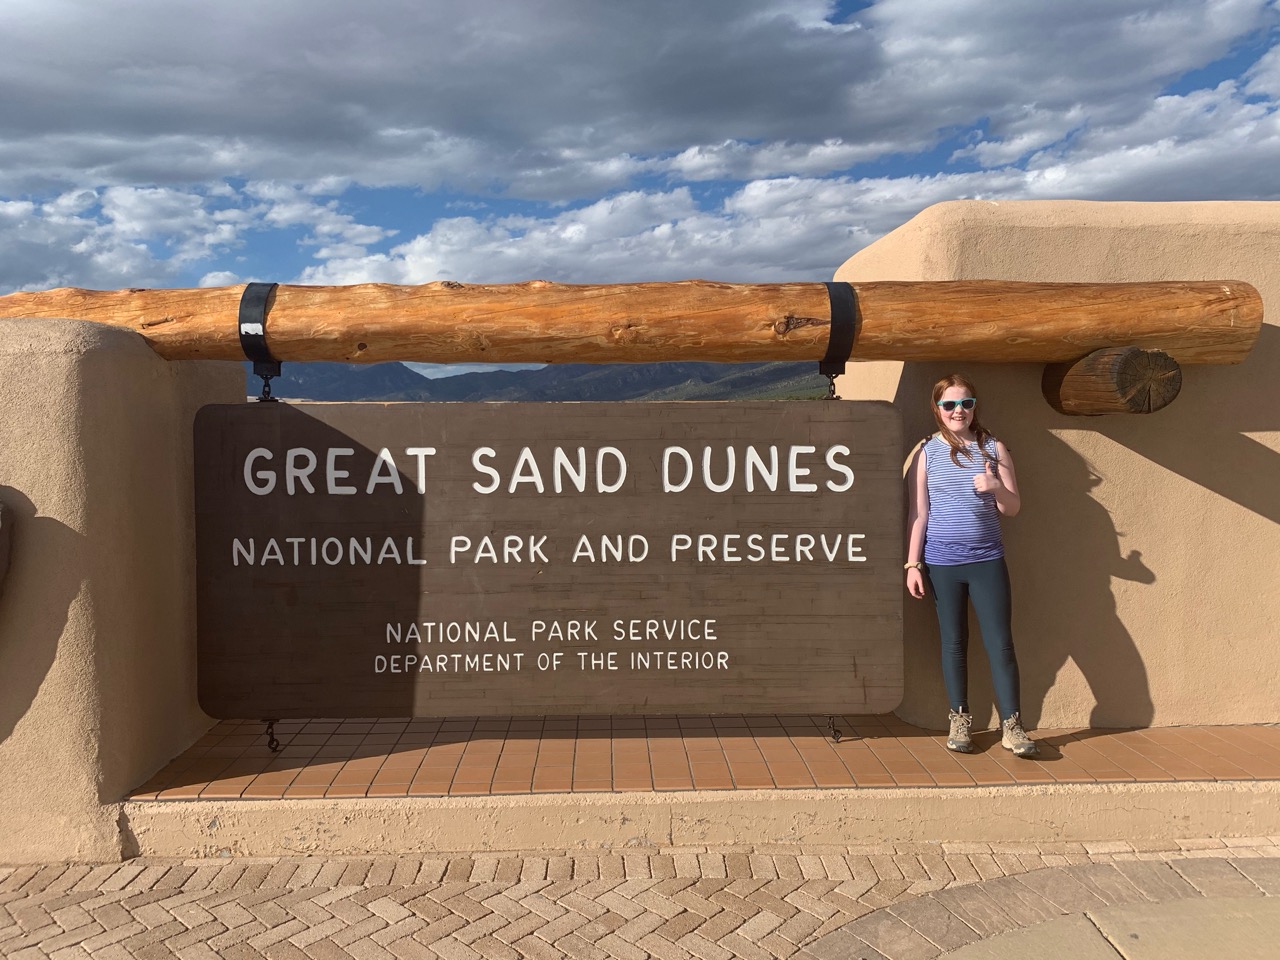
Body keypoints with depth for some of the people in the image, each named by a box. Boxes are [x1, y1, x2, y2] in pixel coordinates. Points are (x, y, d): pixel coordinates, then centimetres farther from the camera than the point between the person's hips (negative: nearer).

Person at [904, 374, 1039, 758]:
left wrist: (996, 488, -15)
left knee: (1001, 643, -1)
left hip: (988, 560, 1)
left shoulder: (993, 448, 5)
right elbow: (917, 513, 1)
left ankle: (1011, 726, 7)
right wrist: (913, 564, -3)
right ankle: (959, 721, 21)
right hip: (942, 562, 0)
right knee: (953, 642, 9)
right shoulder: (926, 452, 2)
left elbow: (1013, 508, 6)